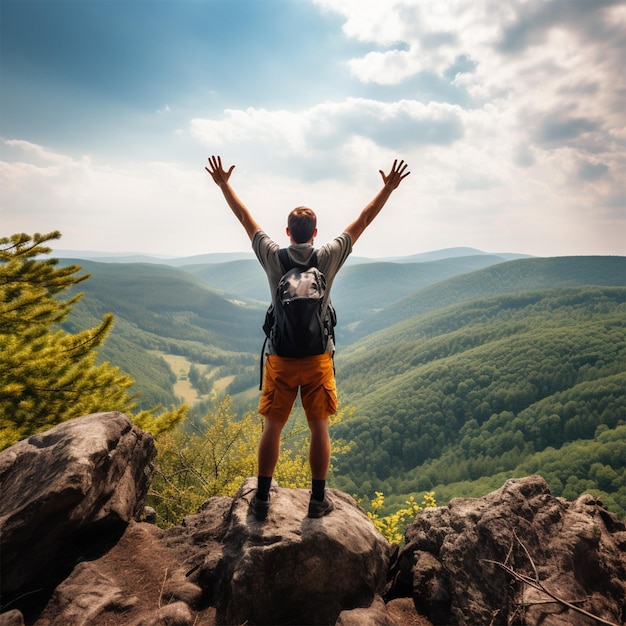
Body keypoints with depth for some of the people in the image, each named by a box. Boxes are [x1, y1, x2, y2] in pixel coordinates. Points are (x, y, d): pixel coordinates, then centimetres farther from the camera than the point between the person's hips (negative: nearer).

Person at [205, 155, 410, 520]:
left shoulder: (273, 257, -4)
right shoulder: (328, 257, -5)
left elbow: (246, 218, 8)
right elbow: (363, 221, 3)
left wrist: (224, 184, 20)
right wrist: (388, 189, 12)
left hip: (280, 358, 1)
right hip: (319, 358, 0)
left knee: (273, 427, 10)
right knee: (319, 428, 10)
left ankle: (262, 499, 18)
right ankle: (319, 499, 19)